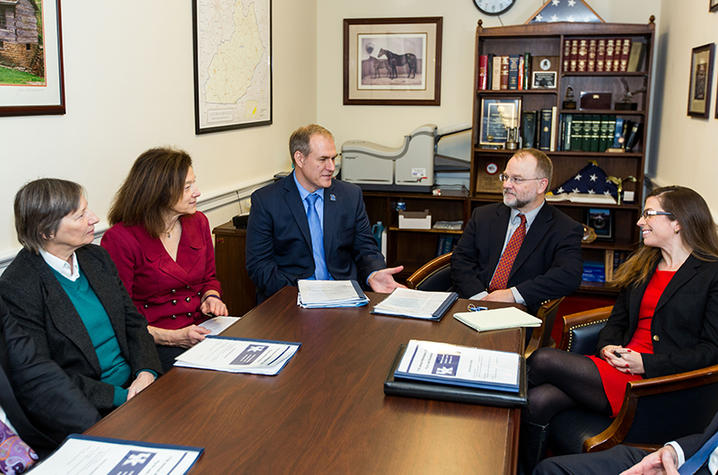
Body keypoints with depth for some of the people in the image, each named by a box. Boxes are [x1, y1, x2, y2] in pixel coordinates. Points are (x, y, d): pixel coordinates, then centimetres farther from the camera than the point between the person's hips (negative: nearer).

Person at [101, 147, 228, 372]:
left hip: (200, 332, 6)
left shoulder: (198, 222, 9)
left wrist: (211, 298, 0)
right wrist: (172, 337, -21)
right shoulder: (120, 239, -10)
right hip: (154, 344, -6)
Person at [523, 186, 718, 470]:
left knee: (543, 360, -20)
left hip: (656, 381, -6)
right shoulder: (641, 266, 19)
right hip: (618, 365, 6)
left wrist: (646, 363, -15)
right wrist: (606, 346, -2)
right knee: (538, 402, -21)